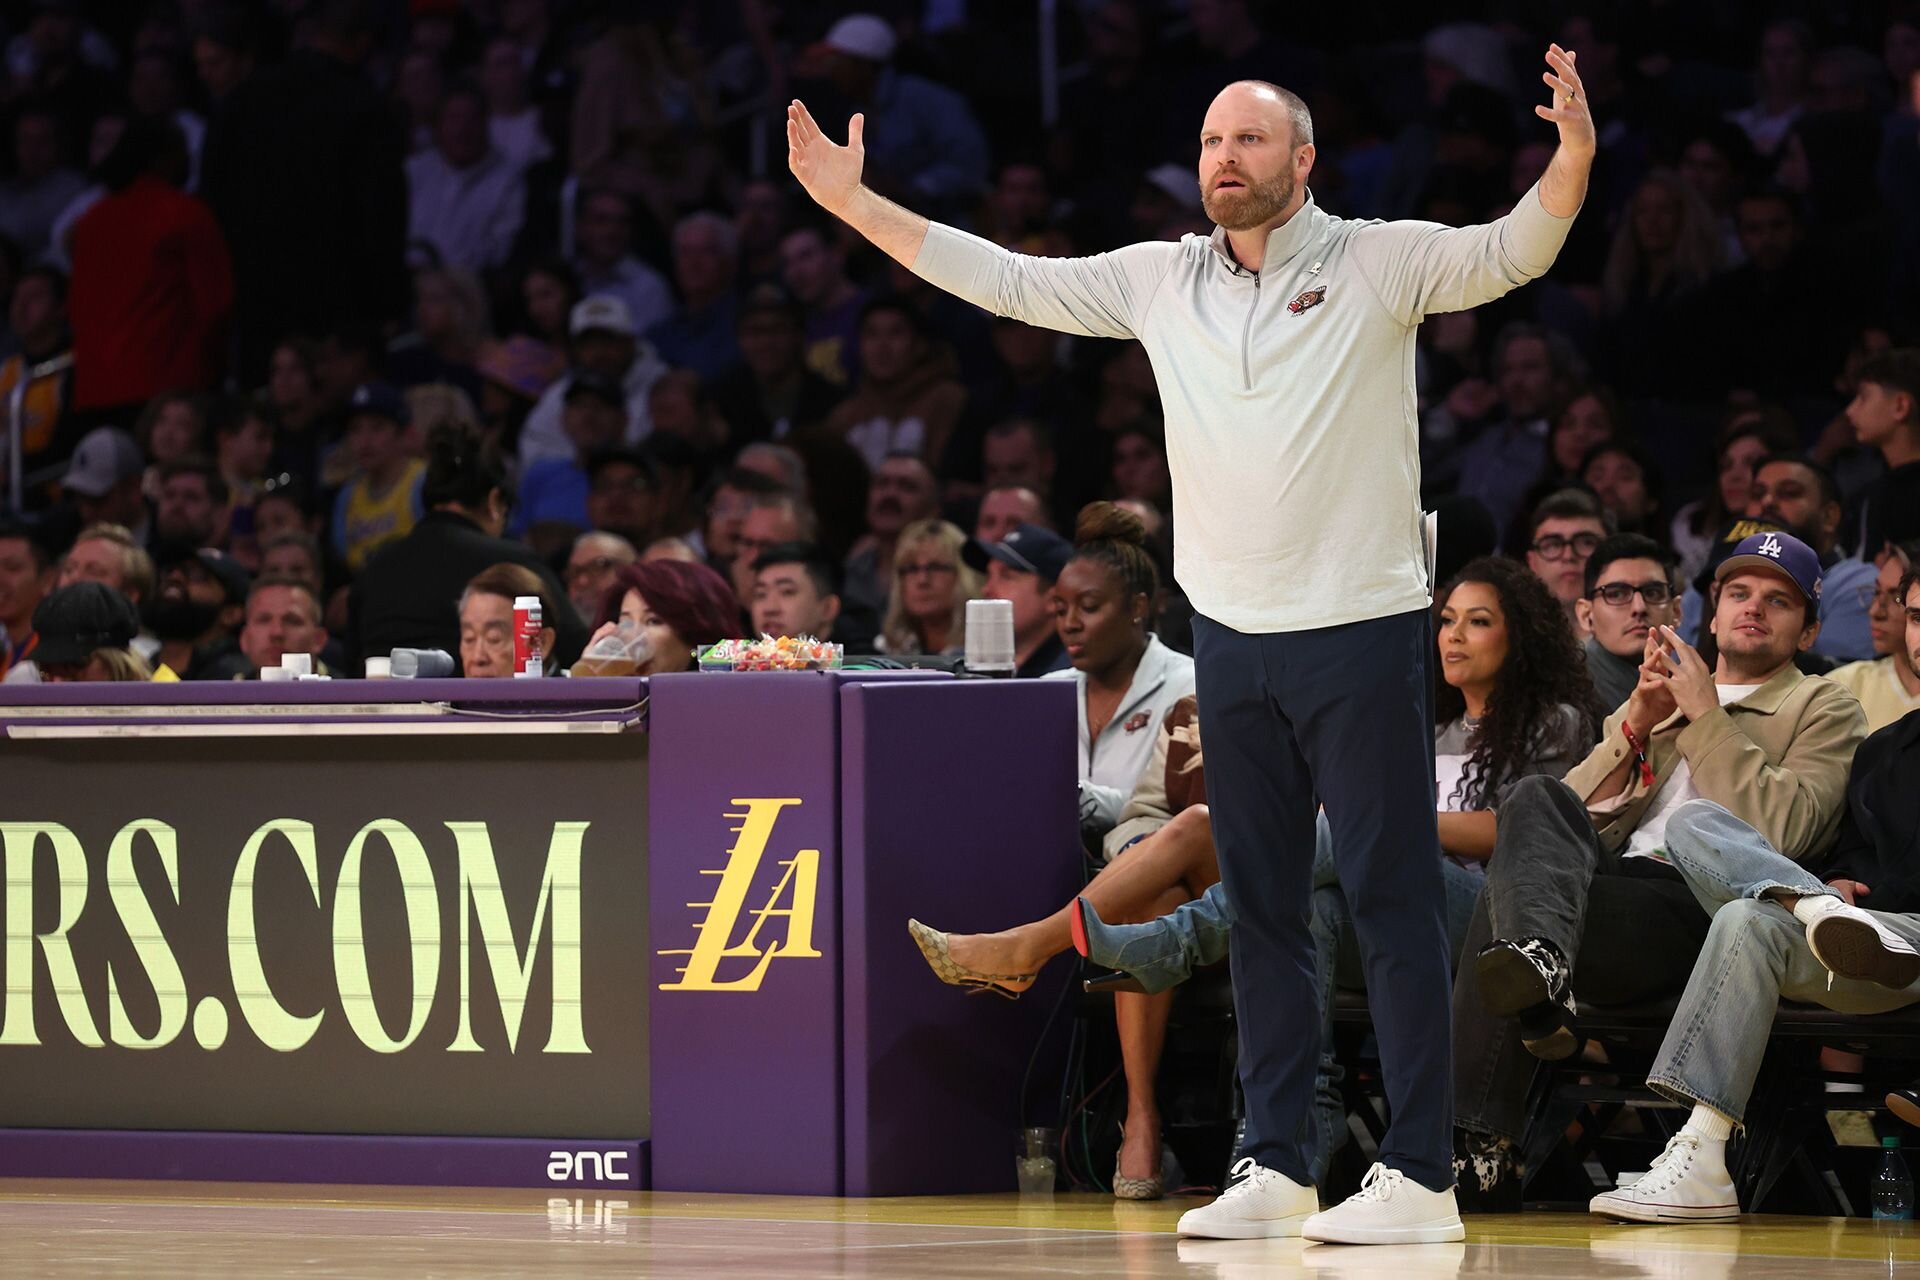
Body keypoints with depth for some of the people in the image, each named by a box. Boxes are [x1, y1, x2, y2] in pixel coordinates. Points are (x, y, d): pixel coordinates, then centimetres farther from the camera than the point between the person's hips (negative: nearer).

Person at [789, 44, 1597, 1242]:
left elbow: (1511, 253, -16)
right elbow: (1010, 281, 14)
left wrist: (1573, 158, -35)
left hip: (1362, 635, -6)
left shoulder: (1377, 262, -5)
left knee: (1394, 901, -5)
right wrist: (856, 204, 11)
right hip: (1232, 638, 6)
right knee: (1262, 907, 10)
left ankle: (1423, 1177, -4)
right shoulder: (1161, 280, 9)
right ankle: (1276, 1167, 16)